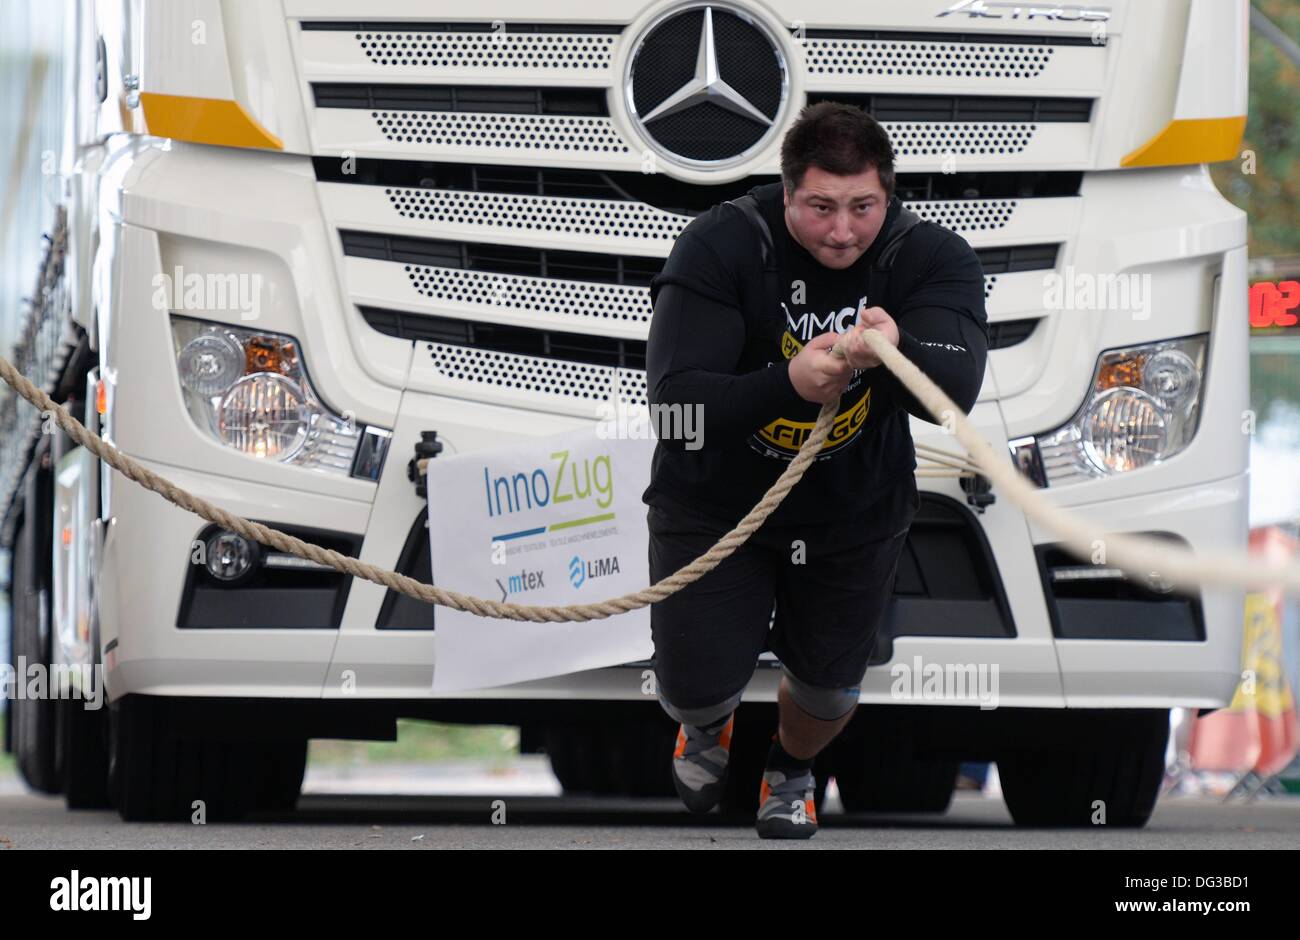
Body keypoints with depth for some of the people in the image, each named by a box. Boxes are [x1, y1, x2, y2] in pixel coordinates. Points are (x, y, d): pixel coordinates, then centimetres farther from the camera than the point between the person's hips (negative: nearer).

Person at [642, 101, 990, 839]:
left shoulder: (931, 258, -21)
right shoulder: (719, 247, -25)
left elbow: (954, 390, -36)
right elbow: (675, 398, -33)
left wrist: (895, 351, -59)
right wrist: (790, 383, -50)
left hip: (857, 511, 2)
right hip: (716, 501, -2)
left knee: (829, 691, 15)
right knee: (695, 688, -5)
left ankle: (791, 771, 54)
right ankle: (708, 727, 37)